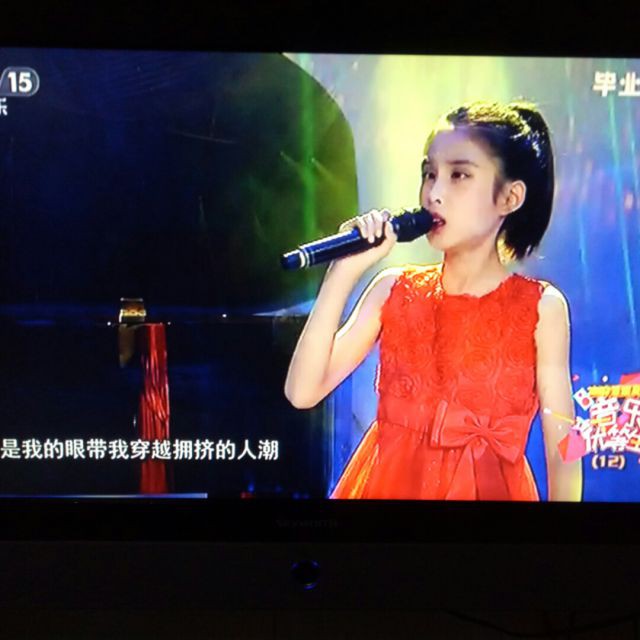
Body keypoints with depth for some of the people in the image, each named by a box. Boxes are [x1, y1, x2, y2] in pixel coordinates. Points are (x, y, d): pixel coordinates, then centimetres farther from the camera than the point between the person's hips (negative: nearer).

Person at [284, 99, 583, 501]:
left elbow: (562, 450, -7)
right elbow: (303, 392, -9)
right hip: (386, 485, 3)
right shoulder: (394, 289, -1)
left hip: (485, 488, -2)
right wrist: (345, 272, -14)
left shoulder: (541, 306, -8)